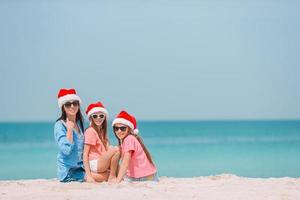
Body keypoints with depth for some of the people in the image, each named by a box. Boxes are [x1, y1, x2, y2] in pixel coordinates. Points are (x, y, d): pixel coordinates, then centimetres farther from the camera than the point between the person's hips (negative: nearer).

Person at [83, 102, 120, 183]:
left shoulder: (102, 131, 17)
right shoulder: (91, 131, -8)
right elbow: (85, 154, -14)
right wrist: (88, 175, -20)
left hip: (101, 163, 8)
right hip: (94, 164, -8)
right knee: (115, 150, -22)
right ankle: (112, 177, -11)